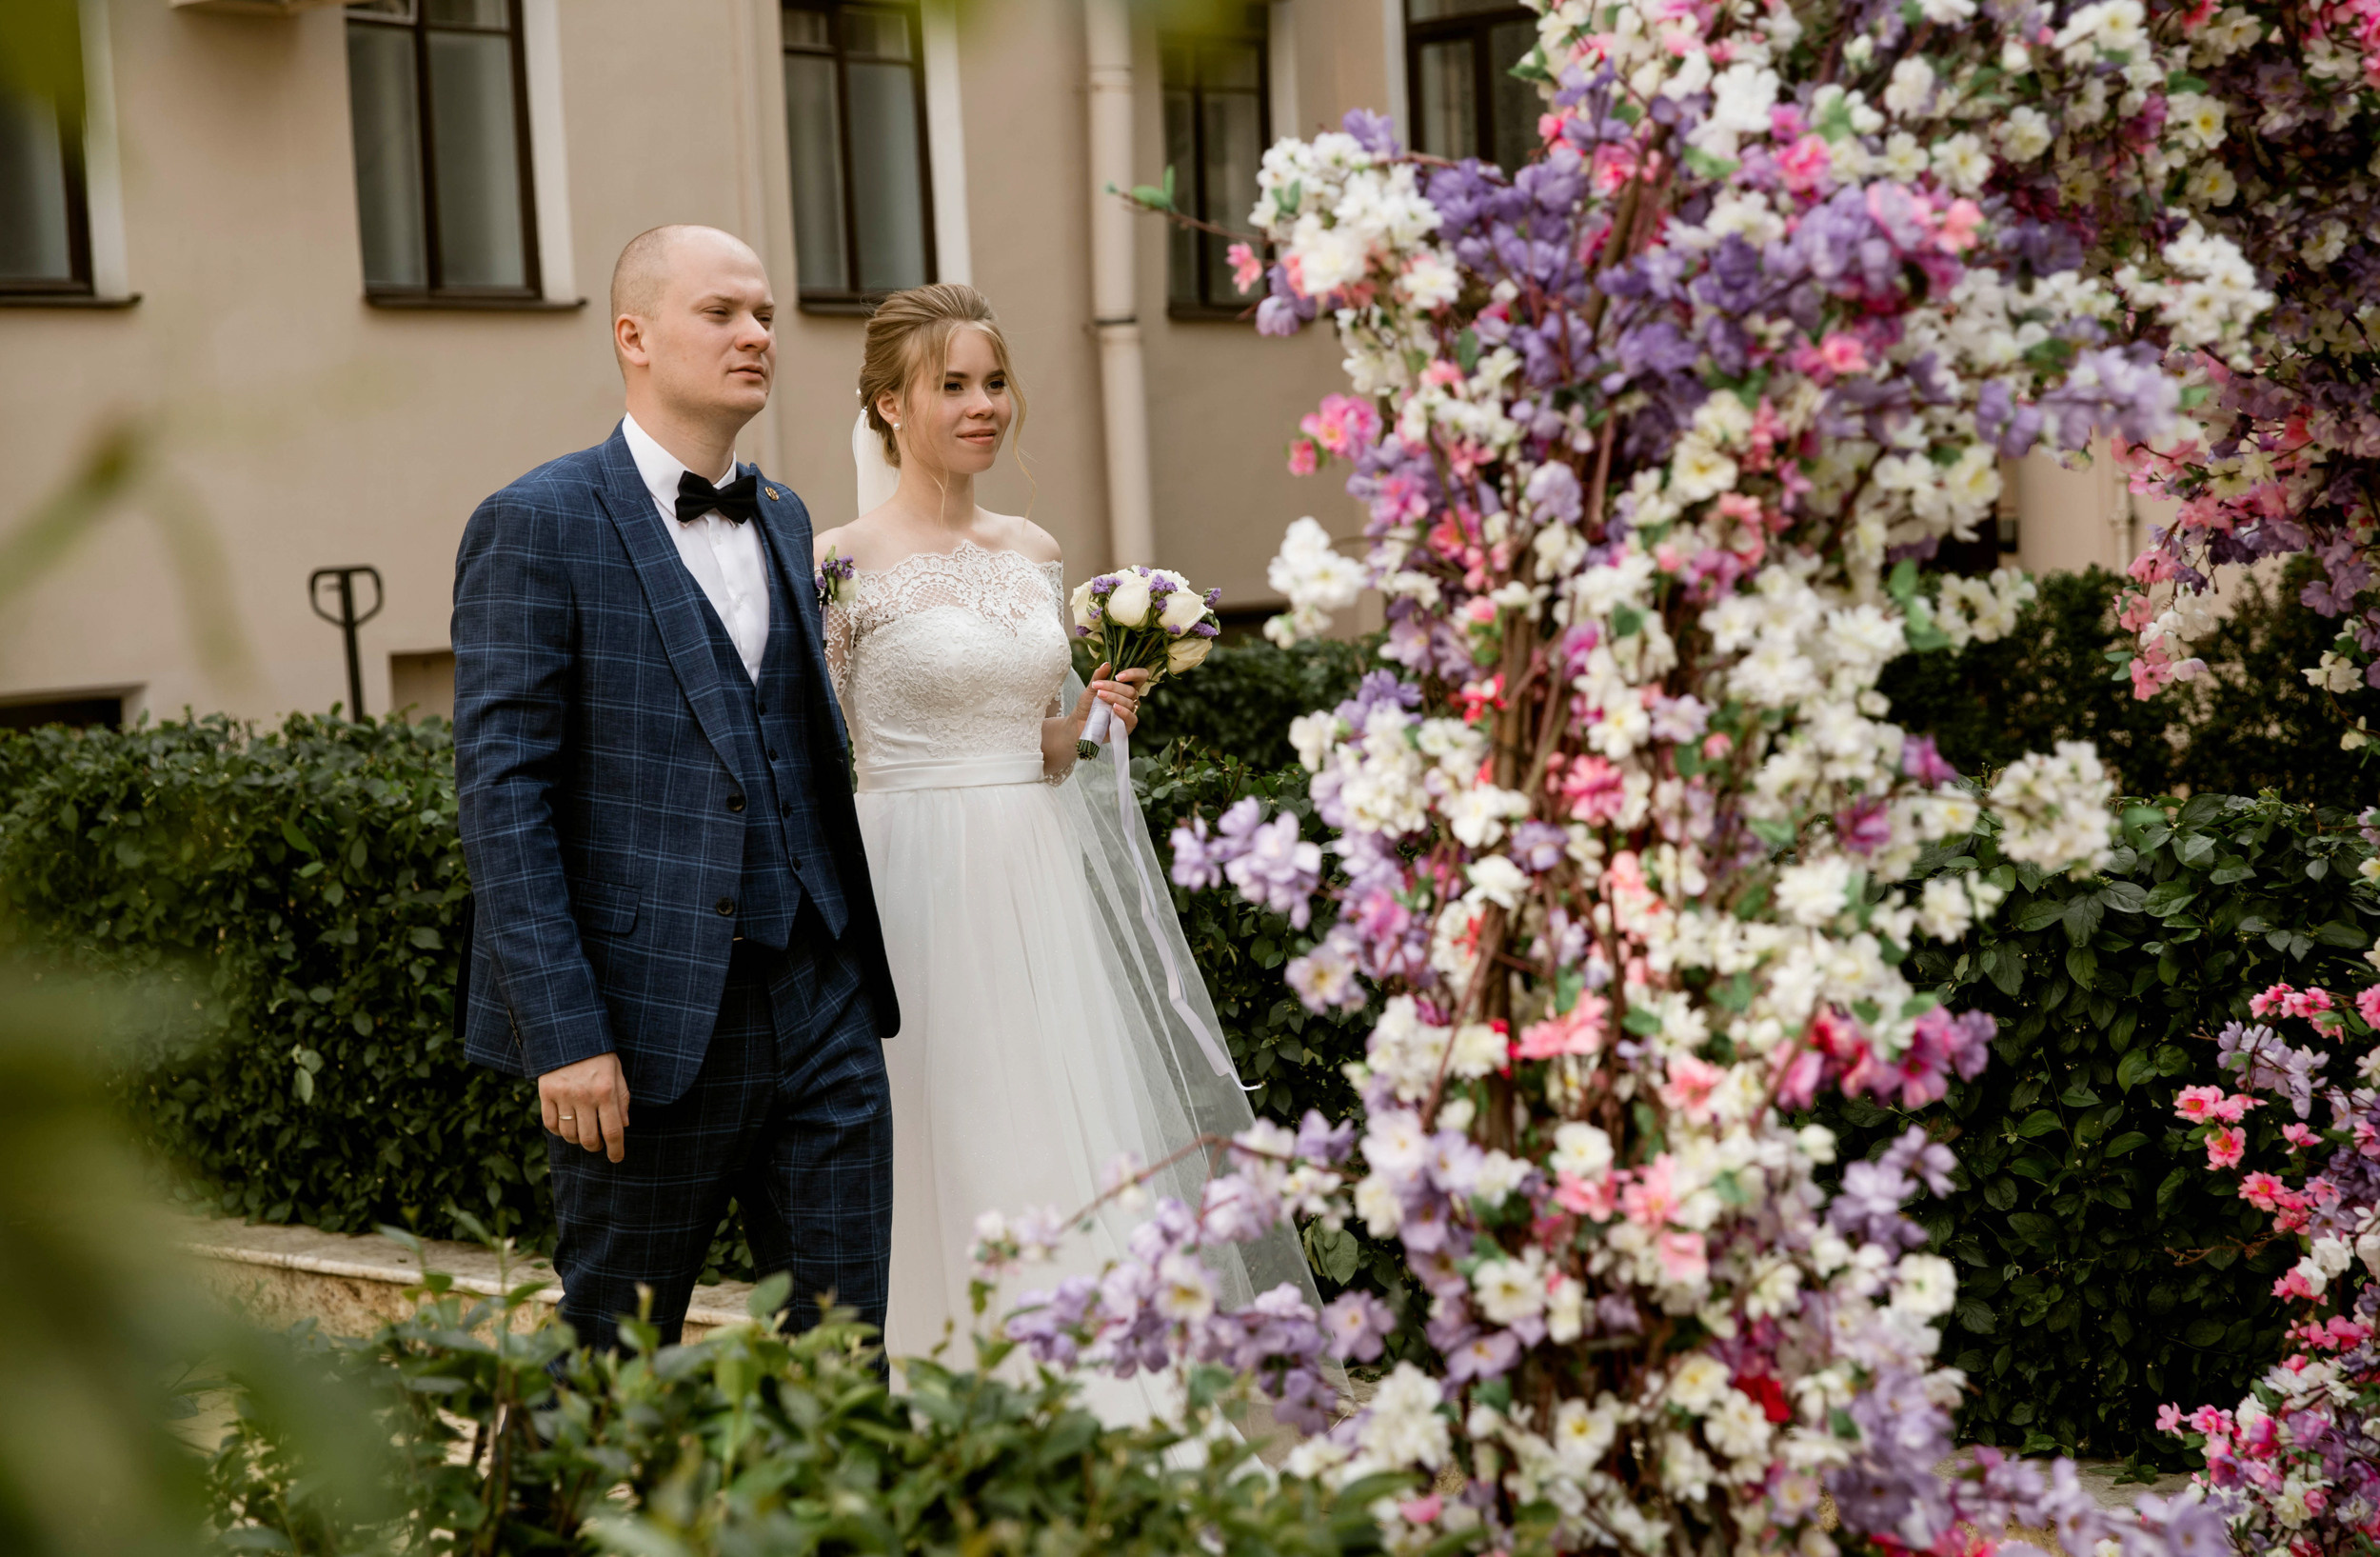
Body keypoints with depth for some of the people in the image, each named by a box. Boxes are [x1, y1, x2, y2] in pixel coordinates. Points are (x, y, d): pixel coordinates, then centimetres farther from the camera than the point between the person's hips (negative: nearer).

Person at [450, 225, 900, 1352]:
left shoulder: (785, 521, 15)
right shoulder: (537, 526, -7)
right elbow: (501, 793, -12)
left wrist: (854, 963, 12)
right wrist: (563, 1036, -18)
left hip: (820, 1008, 6)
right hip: (650, 1024, -6)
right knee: (617, 1360, 8)